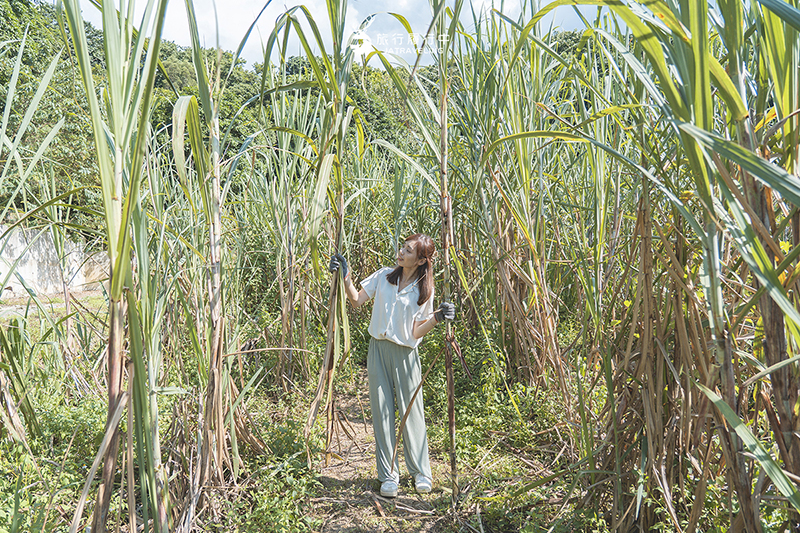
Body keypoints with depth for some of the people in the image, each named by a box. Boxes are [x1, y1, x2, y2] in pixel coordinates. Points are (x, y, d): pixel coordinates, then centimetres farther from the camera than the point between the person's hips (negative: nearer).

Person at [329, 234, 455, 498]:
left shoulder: (423, 290, -2)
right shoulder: (384, 276, 5)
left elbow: (416, 333, -6)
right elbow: (356, 300, 3)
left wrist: (438, 317, -22)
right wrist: (345, 275, -9)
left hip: (405, 354, -2)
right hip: (378, 350, 2)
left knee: (411, 411, 4)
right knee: (382, 411, 5)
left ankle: (420, 472, 23)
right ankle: (388, 475, 17)